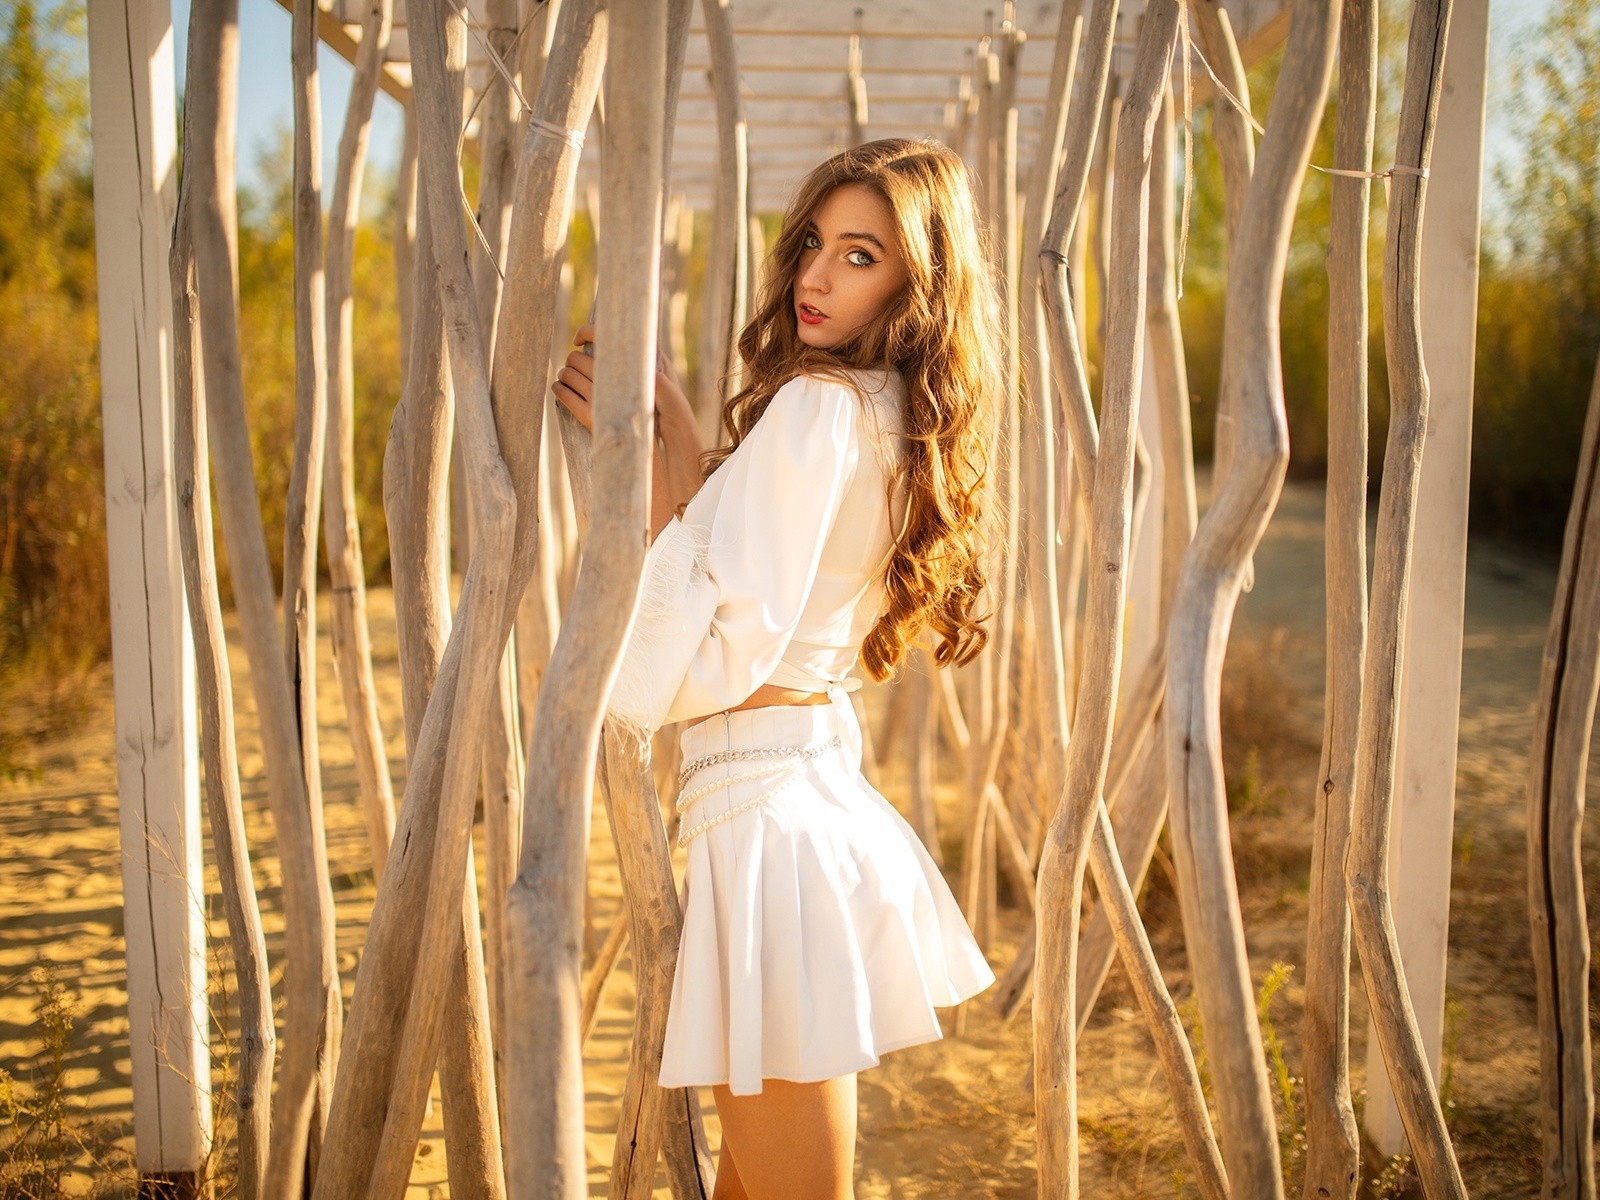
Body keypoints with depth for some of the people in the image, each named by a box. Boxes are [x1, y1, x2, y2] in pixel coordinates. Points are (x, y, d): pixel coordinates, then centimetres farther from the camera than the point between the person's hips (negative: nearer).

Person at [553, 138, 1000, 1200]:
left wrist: (646, 463, -15)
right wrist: (681, 442, 7)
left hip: (767, 811, -10)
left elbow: (716, 654, -19)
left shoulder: (819, 405, -16)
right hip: (828, 782, 10)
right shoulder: (901, 417, 11)